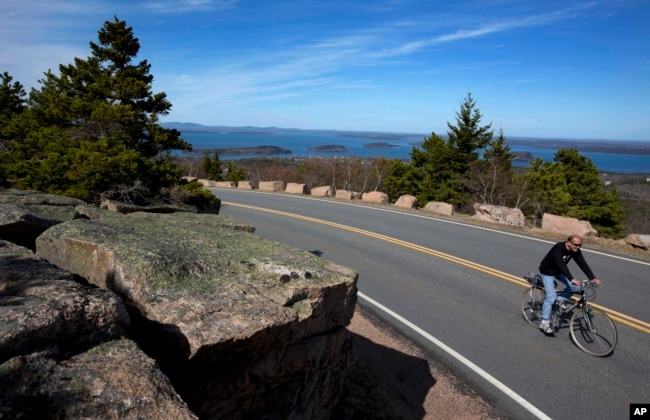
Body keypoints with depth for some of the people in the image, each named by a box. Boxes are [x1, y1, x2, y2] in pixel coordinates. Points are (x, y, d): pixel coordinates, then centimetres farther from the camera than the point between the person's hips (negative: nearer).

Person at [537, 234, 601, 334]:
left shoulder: (575, 251, -12)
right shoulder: (558, 248, -34)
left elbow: (583, 264, -17)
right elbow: (562, 265, -44)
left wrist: (593, 278, -28)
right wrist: (572, 279, -53)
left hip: (559, 271, 7)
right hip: (547, 272, -7)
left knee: (575, 287, -10)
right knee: (551, 297, -17)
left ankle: (560, 300, 13)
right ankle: (544, 322, -8)